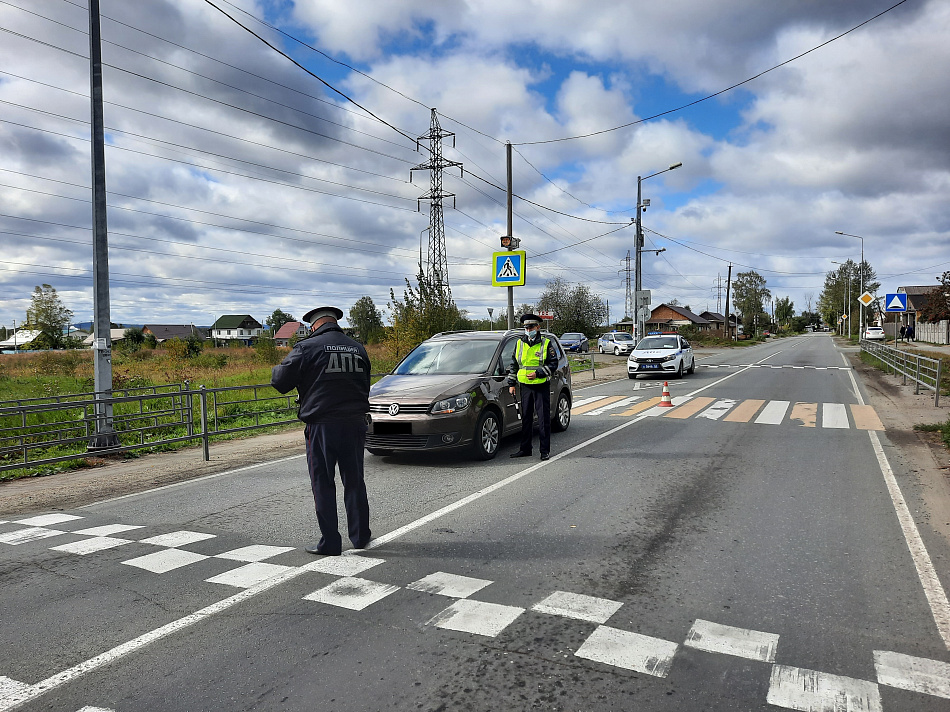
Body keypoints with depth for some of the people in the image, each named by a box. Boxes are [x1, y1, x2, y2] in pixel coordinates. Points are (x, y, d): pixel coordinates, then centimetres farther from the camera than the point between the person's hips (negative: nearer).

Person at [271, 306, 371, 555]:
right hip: (355, 423, 5)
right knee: (355, 481, 15)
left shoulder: (307, 347, -7)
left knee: (323, 485, 4)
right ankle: (360, 536, 24)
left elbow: (281, 382, -5)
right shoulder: (357, 348, 10)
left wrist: (276, 369, 16)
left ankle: (330, 543, 7)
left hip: (321, 425, -5)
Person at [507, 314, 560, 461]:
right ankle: (525, 449, 18)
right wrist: (511, 384, 9)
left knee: (543, 419, -2)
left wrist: (538, 374, -16)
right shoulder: (519, 344, 10)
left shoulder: (546, 344, -1)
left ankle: (545, 450, 5)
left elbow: (553, 364, -4)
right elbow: (513, 365, 16)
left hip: (542, 386, -4)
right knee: (526, 418, 9)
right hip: (525, 386, 4)